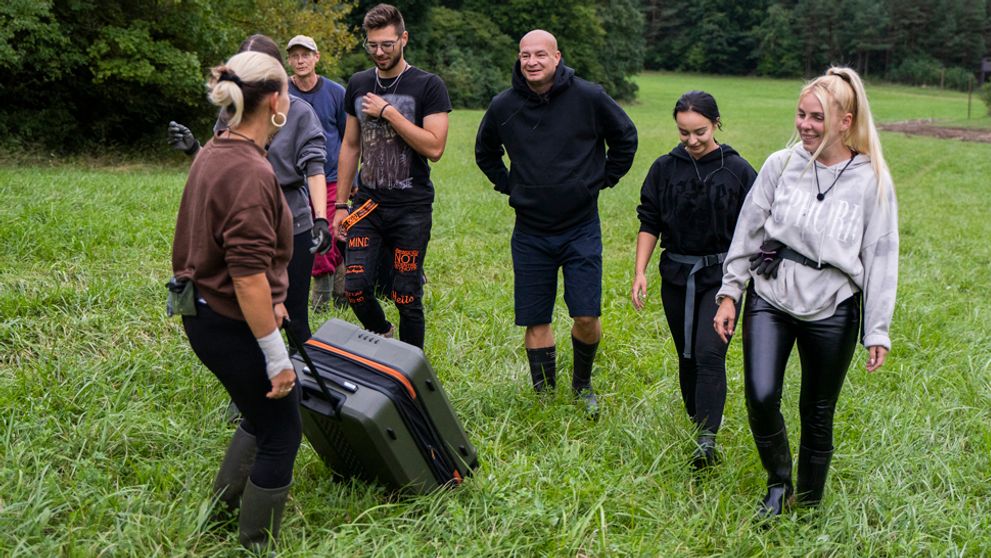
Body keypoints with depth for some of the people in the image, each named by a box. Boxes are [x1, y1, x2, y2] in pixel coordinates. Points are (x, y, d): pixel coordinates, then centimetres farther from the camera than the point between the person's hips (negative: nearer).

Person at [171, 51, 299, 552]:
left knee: (262, 414, 25)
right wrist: (276, 355, -22)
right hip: (232, 325, -10)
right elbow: (247, 274, -27)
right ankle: (256, 543, 19)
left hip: (203, 315, 10)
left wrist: (270, 299, 24)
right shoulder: (251, 172, -24)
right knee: (281, 435, 7)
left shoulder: (213, 154, 6)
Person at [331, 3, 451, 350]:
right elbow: (350, 146, 15)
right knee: (355, 288, -4)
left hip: (412, 208, -4)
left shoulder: (428, 86, -5)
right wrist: (341, 204, 13)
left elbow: (434, 148, -15)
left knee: (407, 298, 1)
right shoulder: (358, 85, 10)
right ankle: (382, 337, 26)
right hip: (367, 204, 4)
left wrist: (388, 112, -16)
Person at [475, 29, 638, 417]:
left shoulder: (588, 98, -7)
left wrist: (602, 180, 7)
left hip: (581, 228, -2)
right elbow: (485, 152, 20)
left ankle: (582, 384, 20)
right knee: (535, 322, 4)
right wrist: (509, 185, 10)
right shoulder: (503, 106, -1)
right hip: (530, 233, 2)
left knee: (586, 317, -7)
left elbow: (625, 138, 10)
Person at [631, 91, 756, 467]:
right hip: (677, 276, 3)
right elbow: (649, 223, 7)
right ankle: (695, 421, 26)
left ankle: (707, 439, -16)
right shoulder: (665, 168, 2)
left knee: (710, 353, -15)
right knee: (687, 356, 11)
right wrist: (640, 273, 0)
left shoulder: (737, 170, -4)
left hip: (721, 276, -3)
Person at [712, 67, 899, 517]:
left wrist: (877, 331, -2)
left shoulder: (871, 180, -5)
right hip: (770, 298, 1)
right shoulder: (781, 165, -1)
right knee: (760, 397, -15)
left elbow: (880, 258, -2)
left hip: (832, 311, -1)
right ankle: (778, 481, 14)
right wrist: (729, 292, 5)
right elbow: (748, 230, 6)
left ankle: (807, 507, 31)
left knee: (817, 415, 10)